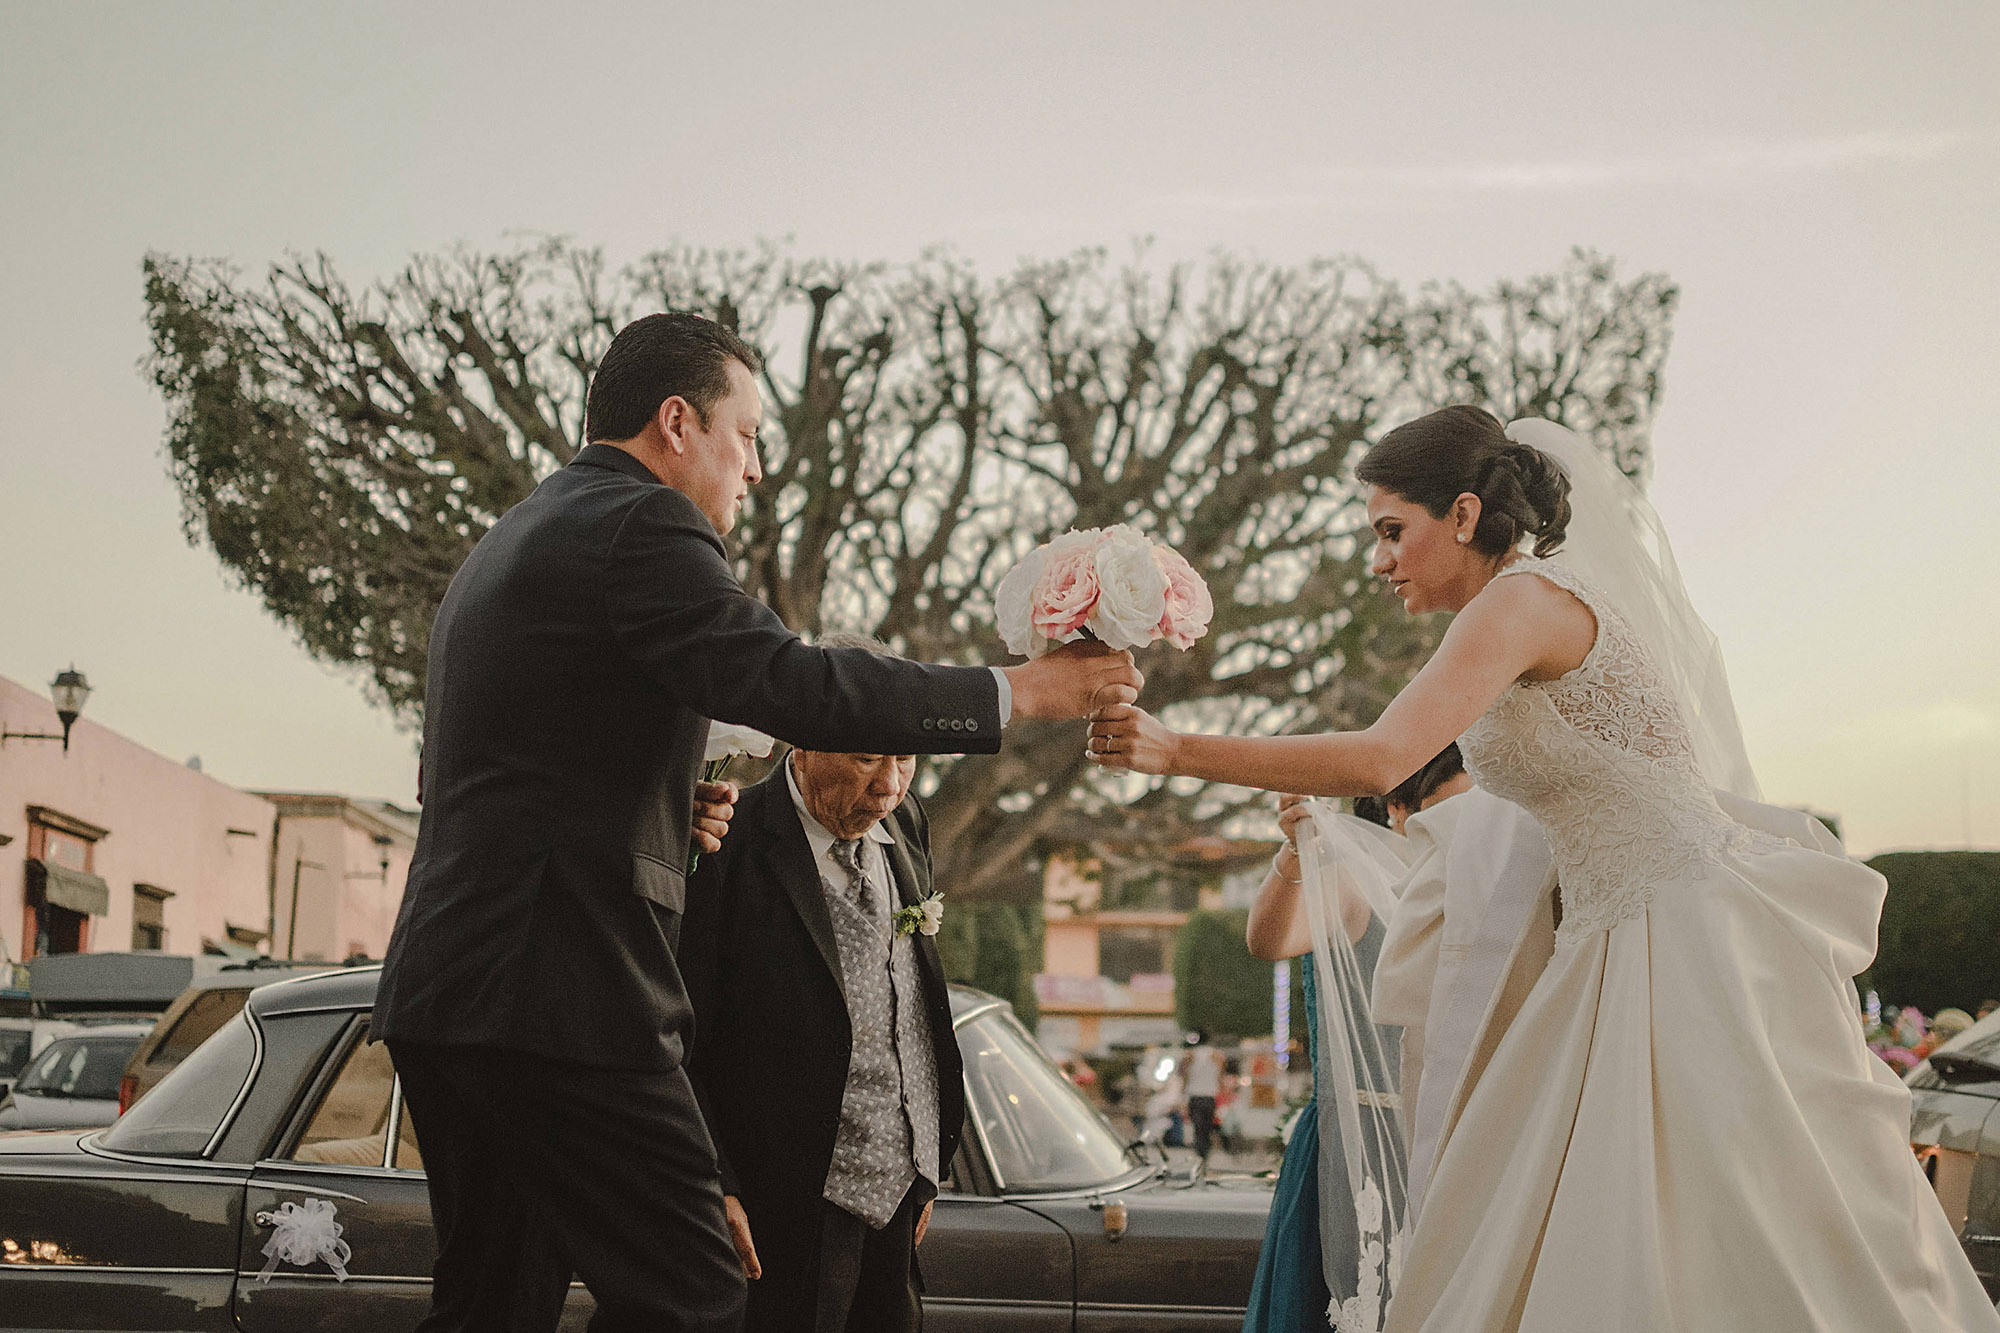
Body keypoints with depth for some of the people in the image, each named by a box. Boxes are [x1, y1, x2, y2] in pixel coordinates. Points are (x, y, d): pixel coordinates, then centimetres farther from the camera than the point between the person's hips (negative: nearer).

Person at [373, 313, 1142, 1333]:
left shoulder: (505, 546, 24)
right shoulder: (640, 524, -8)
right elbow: (796, 688, -18)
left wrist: (659, 821, 17)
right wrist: (1020, 692, -11)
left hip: (446, 986, 10)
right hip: (557, 994, -10)